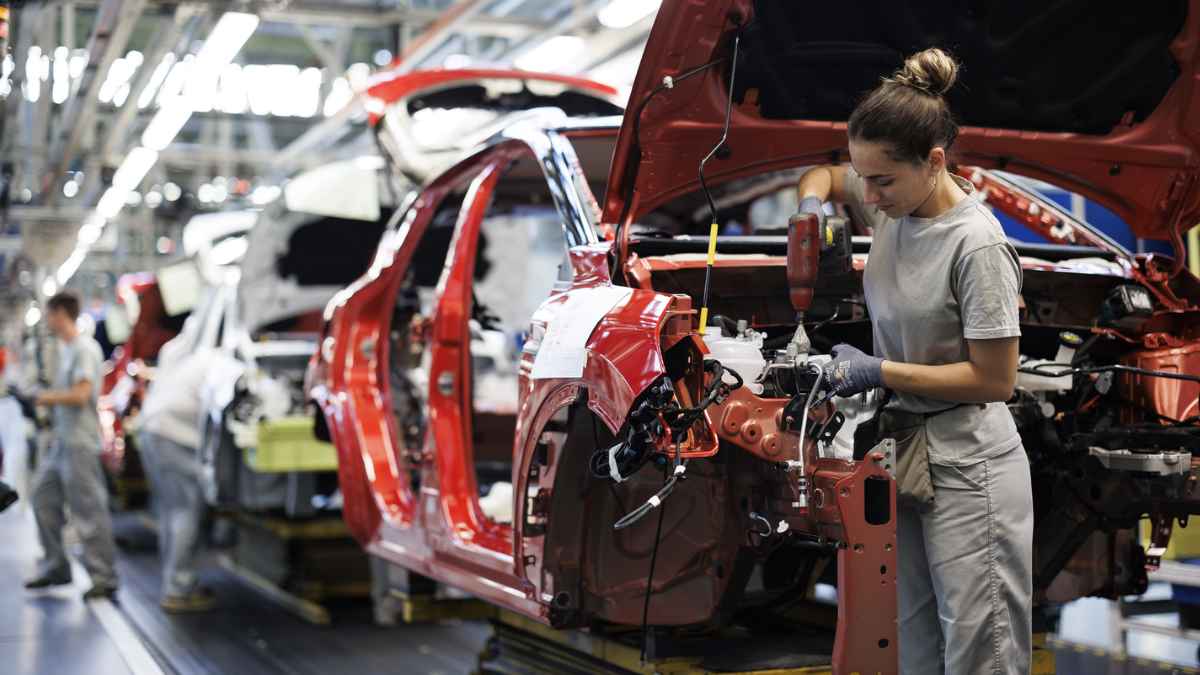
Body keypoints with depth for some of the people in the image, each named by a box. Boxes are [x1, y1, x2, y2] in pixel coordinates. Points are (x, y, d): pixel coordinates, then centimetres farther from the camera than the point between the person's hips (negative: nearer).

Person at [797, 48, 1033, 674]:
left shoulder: (977, 246, -20)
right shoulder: (893, 199, 1)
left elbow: (994, 381, -17)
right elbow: (820, 176, 23)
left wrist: (877, 372, -17)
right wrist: (811, 209, -1)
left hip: (966, 464, -7)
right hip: (904, 448, 7)